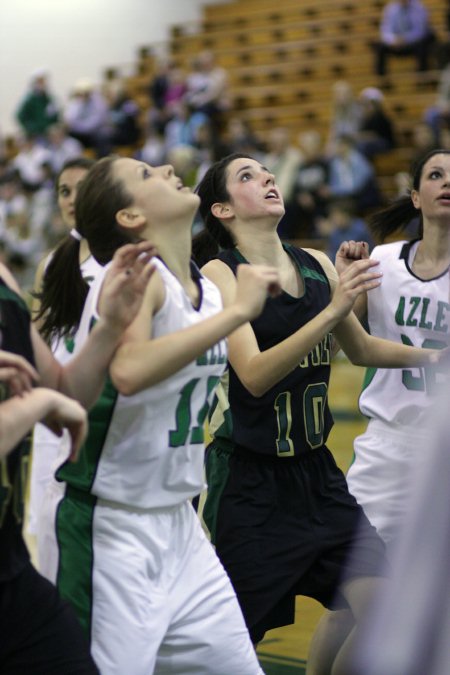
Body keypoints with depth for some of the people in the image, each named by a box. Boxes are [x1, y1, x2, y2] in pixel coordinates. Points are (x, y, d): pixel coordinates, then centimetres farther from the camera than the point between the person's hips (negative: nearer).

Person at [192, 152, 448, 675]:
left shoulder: (316, 265, 5)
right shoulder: (218, 273, -12)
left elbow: (361, 349, 21)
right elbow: (254, 375, -25)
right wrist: (332, 311, -32)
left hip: (316, 474, 6)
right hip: (250, 479, -6)